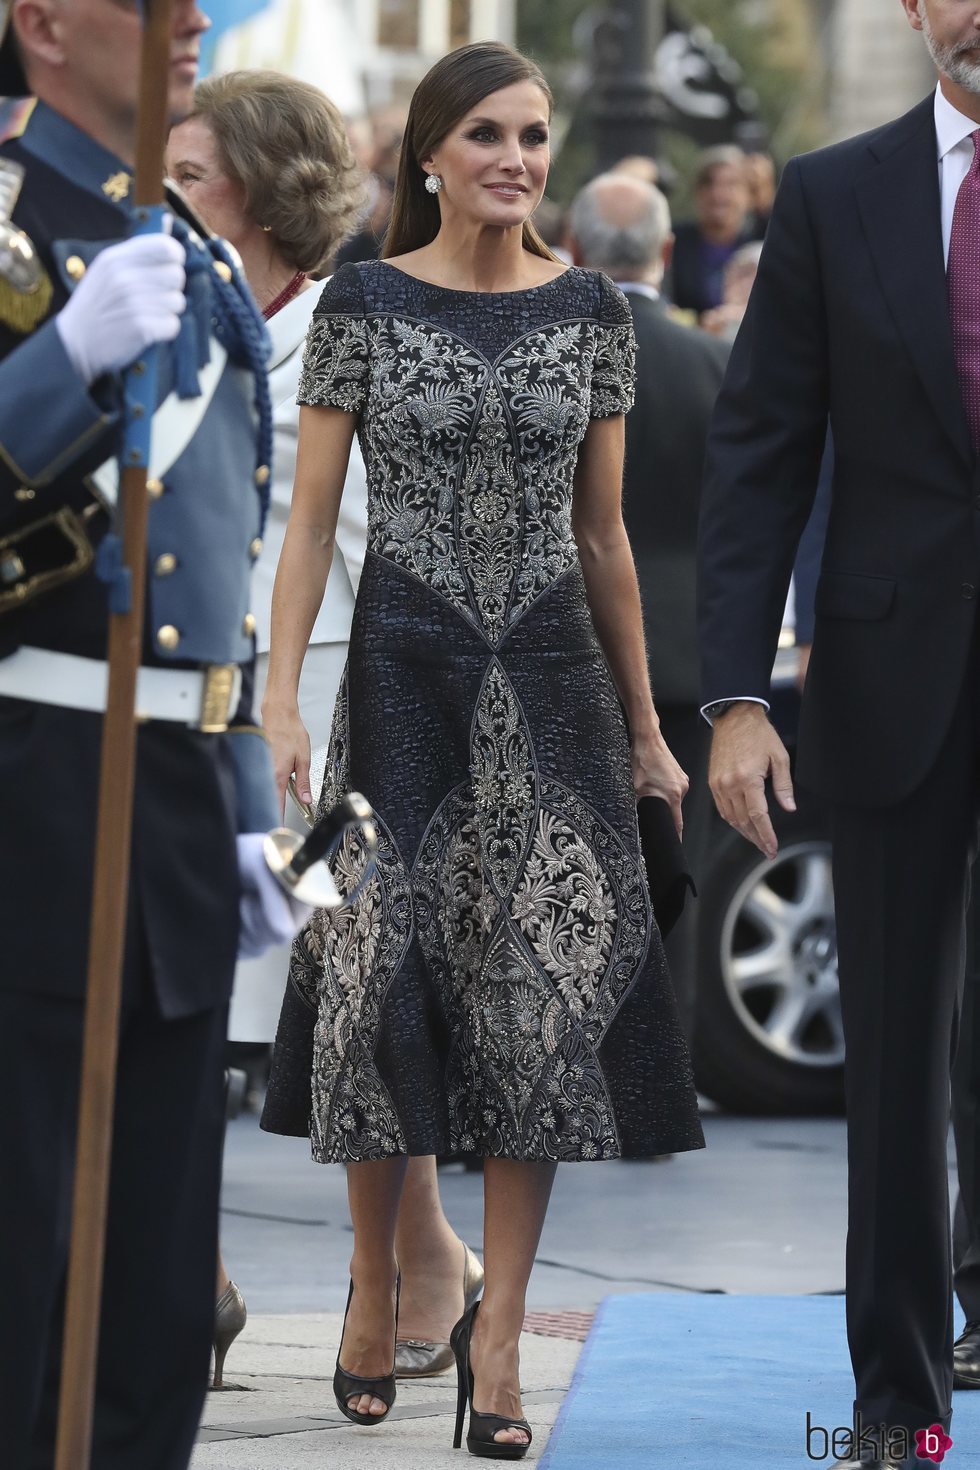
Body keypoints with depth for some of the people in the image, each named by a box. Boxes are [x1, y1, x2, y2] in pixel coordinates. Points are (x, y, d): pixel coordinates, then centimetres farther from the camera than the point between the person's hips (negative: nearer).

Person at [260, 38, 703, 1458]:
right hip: (402, 672, -2)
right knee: (388, 977, 1)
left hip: (552, 676, 2)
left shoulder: (592, 311, 4)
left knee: (544, 992, -2)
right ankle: (375, 1286, 19)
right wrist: (281, 701, -11)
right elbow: (311, 516, -2)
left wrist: (646, 728, 11)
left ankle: (499, 1330, 3)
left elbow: (604, 533, 10)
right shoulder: (363, 304, -2)